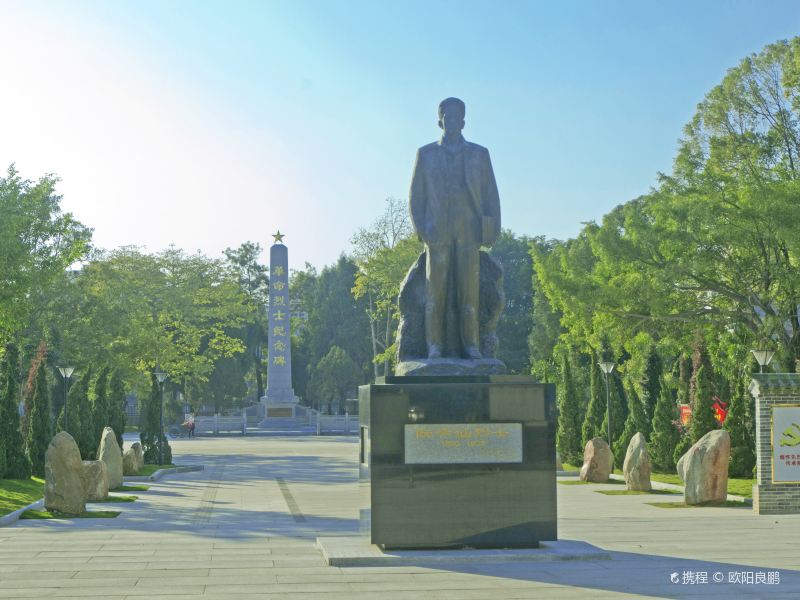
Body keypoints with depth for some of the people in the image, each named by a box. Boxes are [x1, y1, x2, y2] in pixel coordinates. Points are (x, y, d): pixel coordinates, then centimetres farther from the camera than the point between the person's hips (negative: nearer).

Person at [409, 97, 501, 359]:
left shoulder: (479, 154, 17)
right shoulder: (426, 154, 15)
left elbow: (491, 195, 13)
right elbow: (415, 196, 11)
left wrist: (492, 230, 1)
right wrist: (421, 229, -2)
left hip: (469, 231, 1)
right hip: (438, 232, 0)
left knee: (469, 287, -5)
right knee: (435, 287, -6)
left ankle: (471, 345, -3)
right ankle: (434, 346, -6)